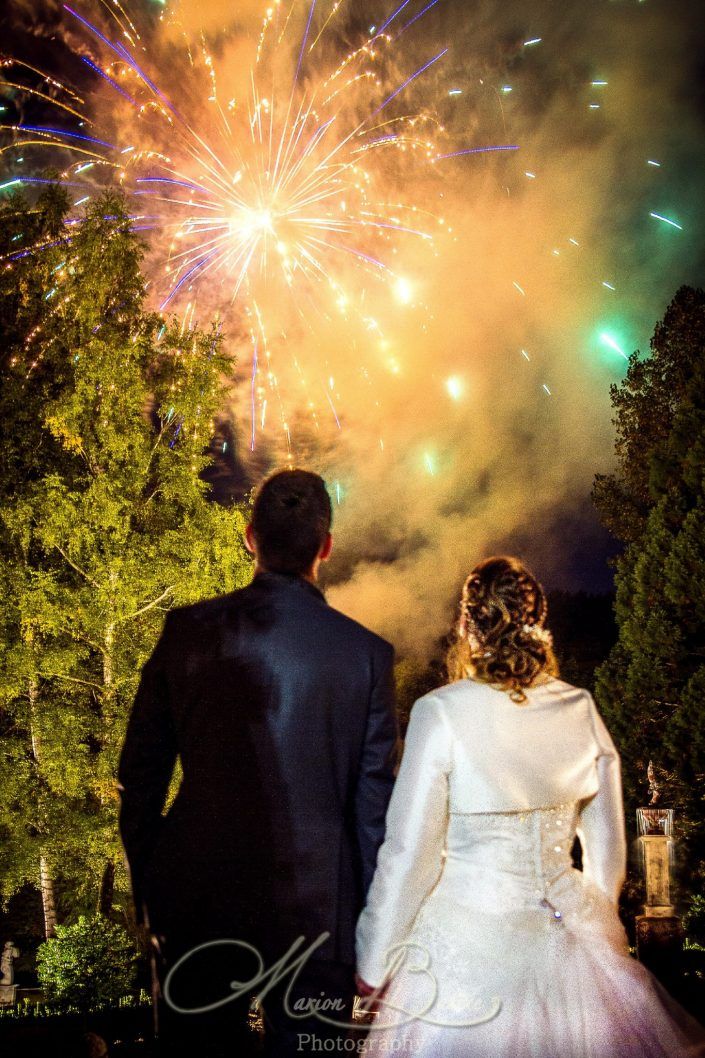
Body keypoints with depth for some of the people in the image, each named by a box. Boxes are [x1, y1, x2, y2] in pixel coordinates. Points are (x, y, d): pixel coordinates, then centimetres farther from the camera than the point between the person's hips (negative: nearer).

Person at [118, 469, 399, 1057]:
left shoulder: (189, 631, -7)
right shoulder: (366, 653, -10)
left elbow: (140, 772, -1)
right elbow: (374, 799, -5)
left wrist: (146, 883, 12)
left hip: (199, 898, 2)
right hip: (315, 904, -1)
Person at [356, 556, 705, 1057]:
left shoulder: (440, 712, -15)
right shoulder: (582, 708, -3)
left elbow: (409, 854, -13)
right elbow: (609, 847, 6)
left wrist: (373, 963, -1)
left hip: (470, 946, -3)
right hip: (568, 940, 4)